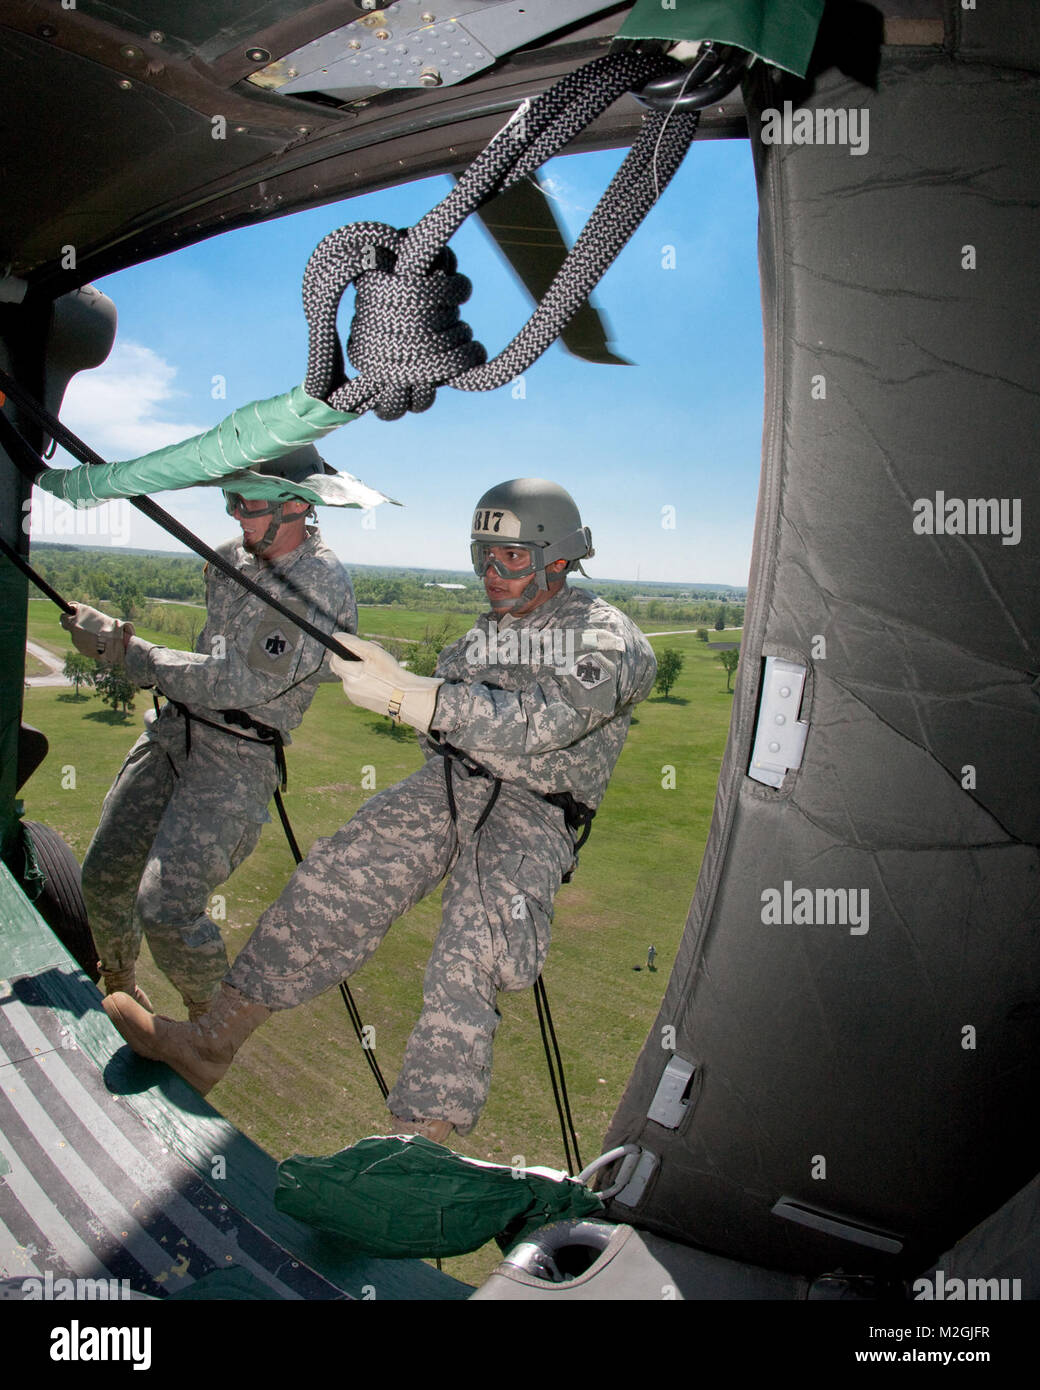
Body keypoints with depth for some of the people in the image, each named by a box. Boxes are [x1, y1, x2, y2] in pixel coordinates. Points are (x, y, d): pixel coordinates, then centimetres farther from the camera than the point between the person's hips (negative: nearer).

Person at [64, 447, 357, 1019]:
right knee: (103, 876, 12)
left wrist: (122, 645, -20)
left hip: (238, 758, -7)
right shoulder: (230, 558, 6)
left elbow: (236, 683, -23)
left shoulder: (322, 584, -18)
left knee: (166, 907, -16)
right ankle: (116, 988, 41)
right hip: (172, 731, 8)